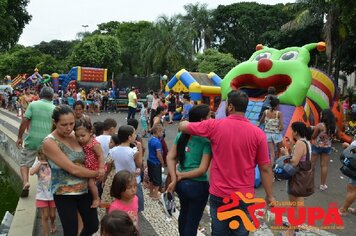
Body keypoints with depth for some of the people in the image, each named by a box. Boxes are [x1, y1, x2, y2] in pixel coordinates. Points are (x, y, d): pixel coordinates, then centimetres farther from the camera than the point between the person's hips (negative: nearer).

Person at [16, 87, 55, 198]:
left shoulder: (33, 104, -3)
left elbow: (24, 122, -7)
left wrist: (19, 137, 3)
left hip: (32, 140, -2)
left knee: (24, 162, 13)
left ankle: (25, 182, -5)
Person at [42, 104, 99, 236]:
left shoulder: (76, 135, -1)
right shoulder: (49, 143, -17)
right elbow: (73, 169, -21)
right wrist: (97, 173, -12)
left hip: (85, 189, 5)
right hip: (64, 194, -5)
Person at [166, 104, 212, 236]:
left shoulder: (181, 135, -1)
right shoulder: (206, 141, -18)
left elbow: (170, 158, -3)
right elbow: (202, 170, -21)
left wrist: (174, 180, -7)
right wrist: (181, 175, -12)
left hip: (181, 183, 6)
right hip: (198, 186, -6)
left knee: (184, 213, 29)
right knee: (193, 220, 13)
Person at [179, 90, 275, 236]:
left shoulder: (215, 125, -9)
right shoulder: (258, 133, -8)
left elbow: (182, 126, 2)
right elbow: (265, 168, -4)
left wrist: (185, 122, 25)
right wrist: (269, 196, 7)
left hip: (218, 194, 0)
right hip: (244, 196, 0)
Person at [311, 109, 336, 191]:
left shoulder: (320, 125, -19)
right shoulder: (334, 126, -4)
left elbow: (313, 137, -10)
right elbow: (332, 136, 8)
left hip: (317, 146, -4)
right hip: (327, 147, 4)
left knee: (311, 165, 10)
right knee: (324, 166, 9)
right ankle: (323, 185, 16)